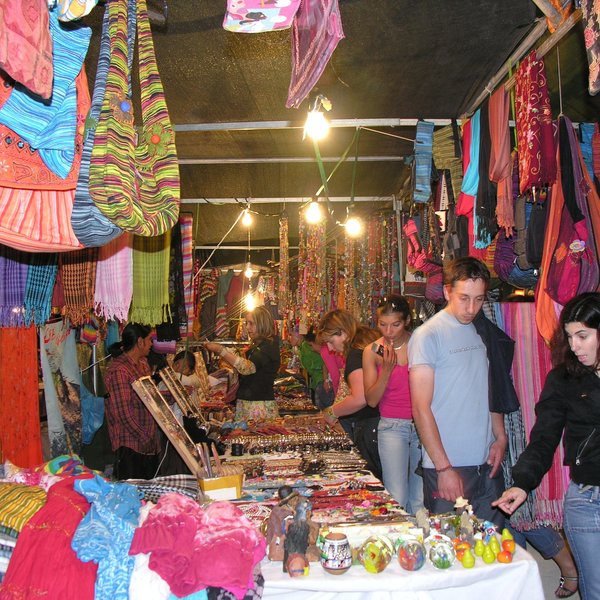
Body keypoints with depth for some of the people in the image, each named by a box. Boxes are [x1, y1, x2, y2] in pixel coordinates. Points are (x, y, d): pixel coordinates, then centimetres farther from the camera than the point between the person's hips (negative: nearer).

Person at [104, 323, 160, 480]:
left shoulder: (143, 364, 11)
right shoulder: (119, 371, -19)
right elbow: (123, 412, -21)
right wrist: (144, 438, -16)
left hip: (149, 440, 9)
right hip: (131, 444, -9)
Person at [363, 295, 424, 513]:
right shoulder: (372, 351, 0)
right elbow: (371, 400, -3)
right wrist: (387, 370, -14)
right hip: (392, 427, -1)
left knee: (420, 499, 4)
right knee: (397, 499, -7)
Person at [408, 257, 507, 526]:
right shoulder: (427, 335, -10)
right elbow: (421, 408, -12)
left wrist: (500, 437, 5)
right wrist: (444, 468, -15)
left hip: (488, 464, 6)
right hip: (447, 466, -6)